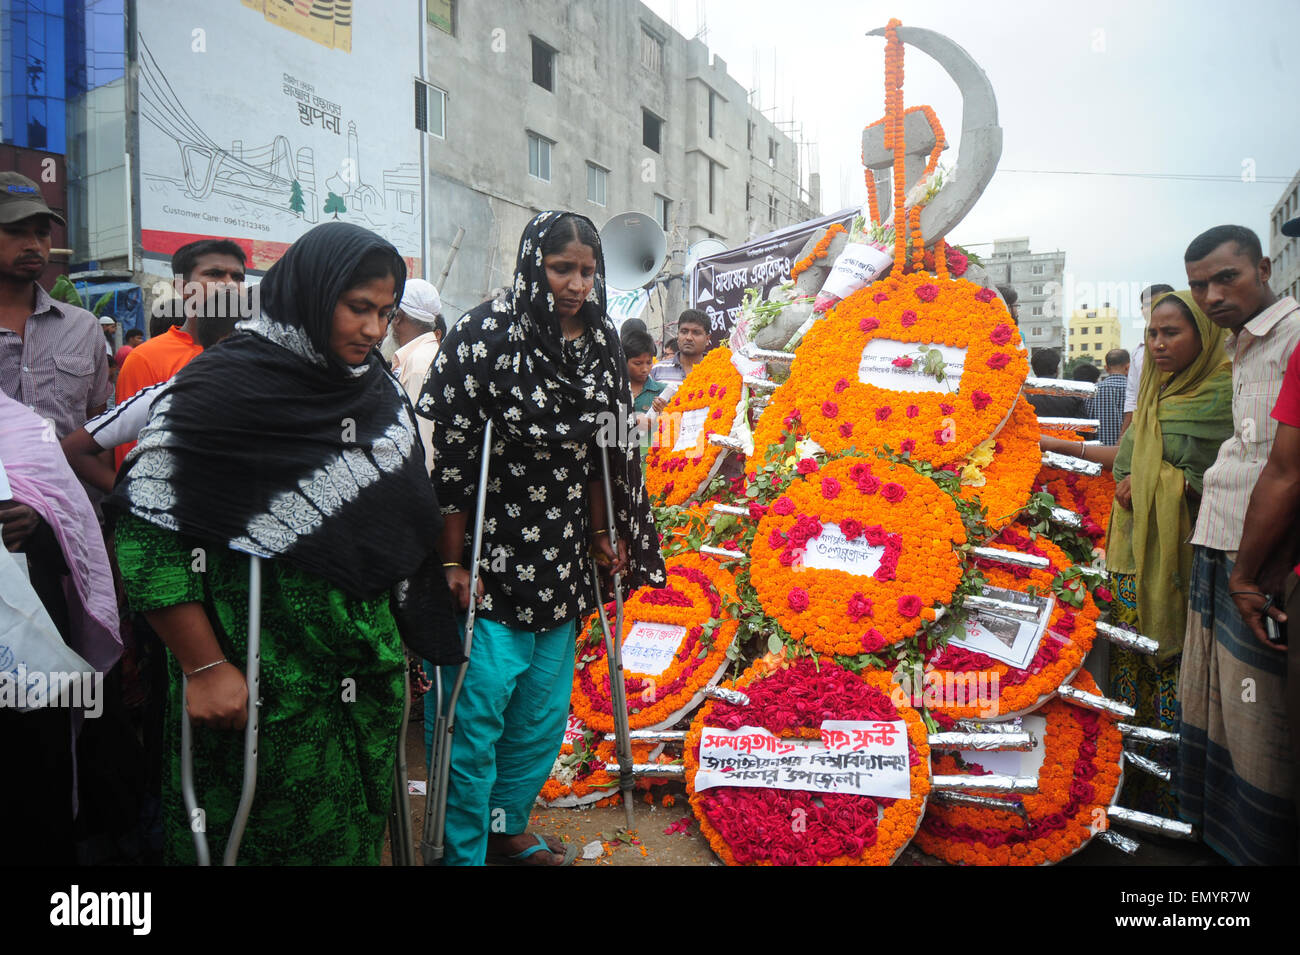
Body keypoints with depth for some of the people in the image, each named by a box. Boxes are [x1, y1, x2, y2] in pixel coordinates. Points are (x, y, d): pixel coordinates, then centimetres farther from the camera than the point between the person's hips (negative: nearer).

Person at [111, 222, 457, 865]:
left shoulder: (377, 385, 7)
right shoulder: (227, 384, -13)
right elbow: (146, 525, -15)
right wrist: (203, 667, -15)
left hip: (370, 681, 6)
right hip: (267, 688, -5)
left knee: (354, 836, 16)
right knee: (270, 839, 10)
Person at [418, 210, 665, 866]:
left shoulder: (600, 344, 6)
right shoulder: (486, 335, -11)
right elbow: (452, 456, -13)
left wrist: (602, 533, 14)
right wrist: (453, 564, -14)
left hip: (561, 560, 6)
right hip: (489, 561, -6)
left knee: (544, 708, 15)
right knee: (475, 710, -1)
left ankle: (508, 828, 35)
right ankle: (464, 850, 19)